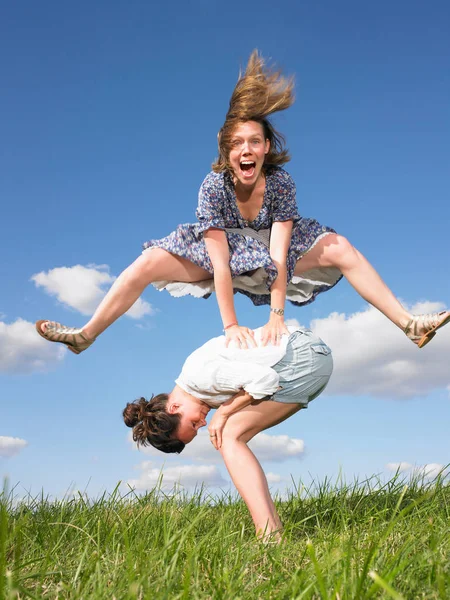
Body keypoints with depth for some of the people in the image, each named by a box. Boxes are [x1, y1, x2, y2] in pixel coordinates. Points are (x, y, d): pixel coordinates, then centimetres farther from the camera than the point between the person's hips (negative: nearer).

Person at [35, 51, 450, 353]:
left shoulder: (281, 183, -25)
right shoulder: (214, 186, -28)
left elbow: (279, 257, -28)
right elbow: (221, 263, -31)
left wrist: (277, 316, -34)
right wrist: (231, 325, -33)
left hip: (271, 249, 1)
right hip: (218, 250, -1)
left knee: (341, 249, -16)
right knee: (149, 262, -21)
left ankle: (411, 325, -11)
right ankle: (85, 335, -8)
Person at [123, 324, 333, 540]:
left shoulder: (197, 375, -15)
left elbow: (265, 379, -21)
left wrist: (223, 412, -9)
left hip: (304, 357, -10)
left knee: (229, 437, -10)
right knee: (233, 437, 10)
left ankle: (269, 536, -18)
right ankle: (273, 527, 9)